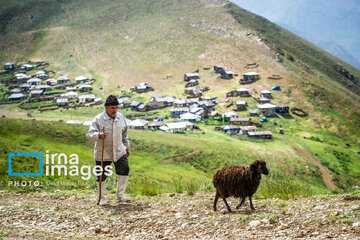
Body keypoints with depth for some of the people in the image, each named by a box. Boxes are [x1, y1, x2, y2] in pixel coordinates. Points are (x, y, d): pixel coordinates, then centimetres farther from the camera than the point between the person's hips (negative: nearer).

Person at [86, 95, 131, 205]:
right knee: (101, 176, 3)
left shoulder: (120, 117, 5)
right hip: (103, 154, -4)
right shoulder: (98, 119, -13)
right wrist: (98, 135, -39)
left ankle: (120, 195, 19)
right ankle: (102, 197, 19)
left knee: (124, 171, 4)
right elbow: (89, 134, -20)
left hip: (119, 151, 4)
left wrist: (126, 146, 23)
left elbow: (124, 134, 19)